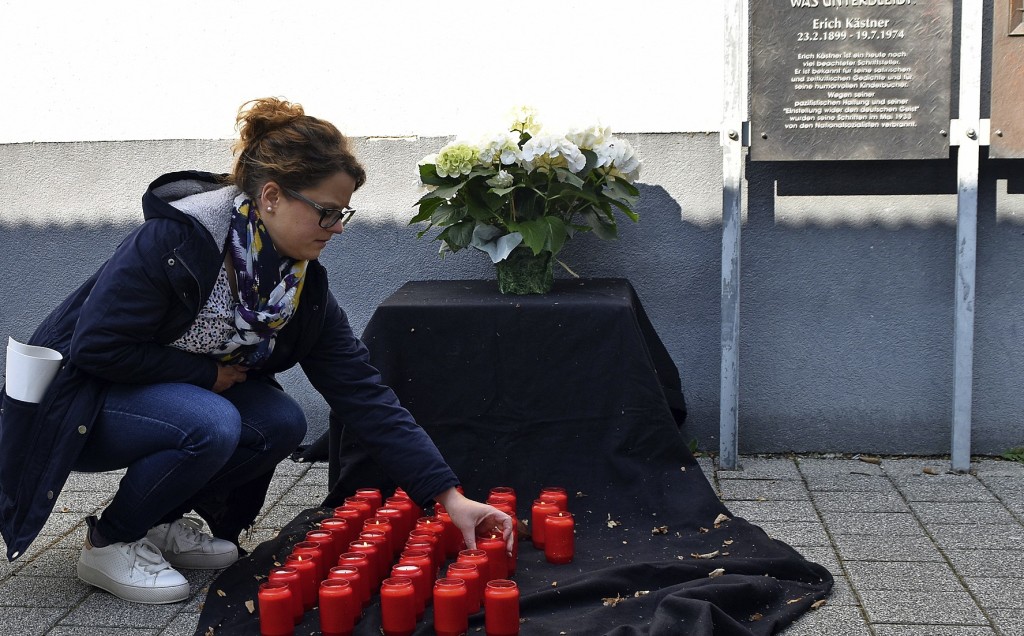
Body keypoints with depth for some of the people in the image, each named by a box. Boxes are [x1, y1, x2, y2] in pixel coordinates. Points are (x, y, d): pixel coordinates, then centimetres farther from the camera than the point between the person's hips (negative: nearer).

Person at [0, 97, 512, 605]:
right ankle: (109, 543, -7)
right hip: (72, 405, -6)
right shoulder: (174, 239, -28)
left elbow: (362, 392, -11)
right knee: (211, 425, -31)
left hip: (175, 396, 7)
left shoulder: (305, 285, -8)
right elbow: (96, 346, -27)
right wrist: (207, 373, -20)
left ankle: (160, 521, 5)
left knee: (281, 423, -16)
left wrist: (448, 496, -17)